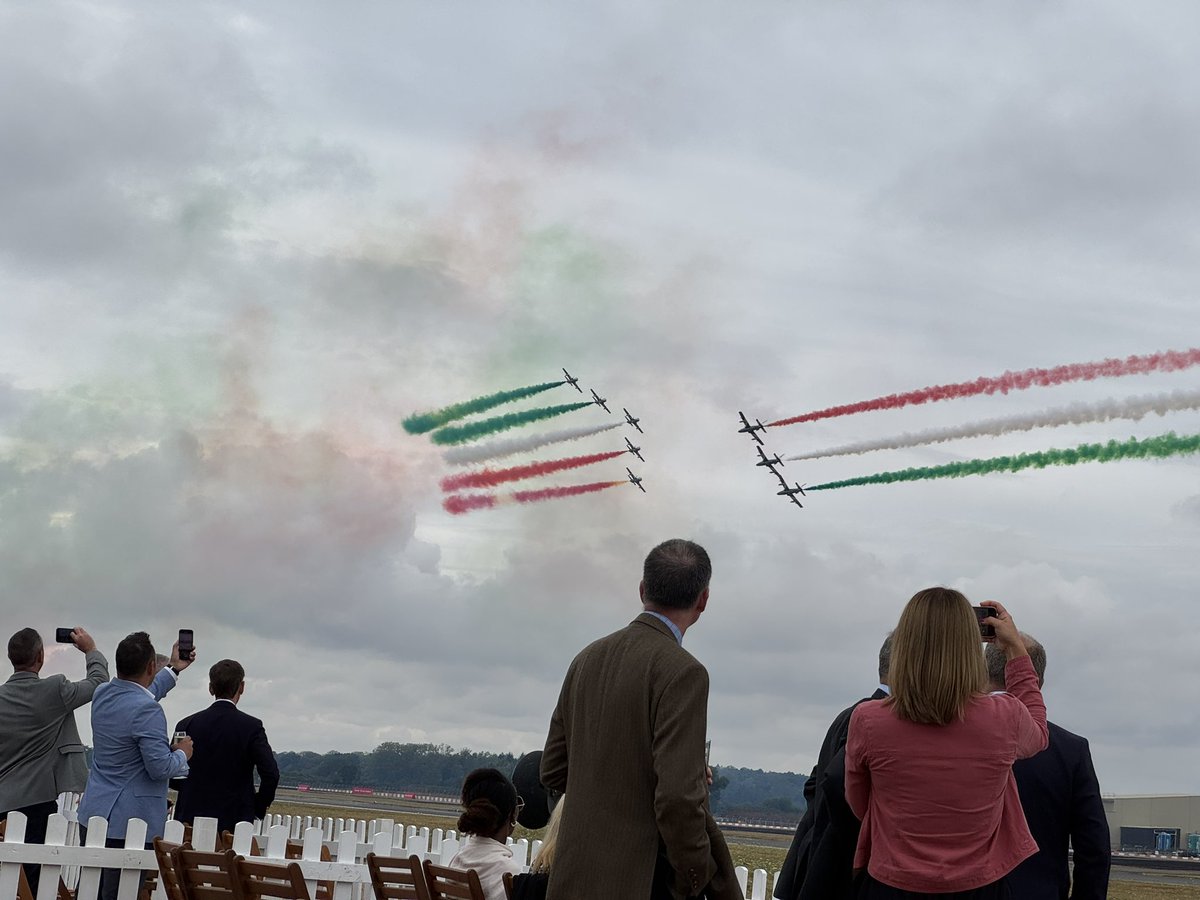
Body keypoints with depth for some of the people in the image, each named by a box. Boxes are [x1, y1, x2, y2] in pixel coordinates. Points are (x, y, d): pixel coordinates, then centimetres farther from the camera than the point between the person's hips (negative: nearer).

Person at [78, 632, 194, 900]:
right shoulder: (147, 711, -19)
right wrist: (182, 754, 0)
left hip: (92, 815, 8)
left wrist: (174, 669, 37)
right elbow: (161, 768, -21)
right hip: (130, 824, -8)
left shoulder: (102, 695, 8)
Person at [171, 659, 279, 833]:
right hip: (236, 821, -3)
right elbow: (271, 774, -13)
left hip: (192, 820, 3)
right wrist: (258, 808, 4)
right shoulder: (252, 727, -7)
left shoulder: (187, 725, 1)